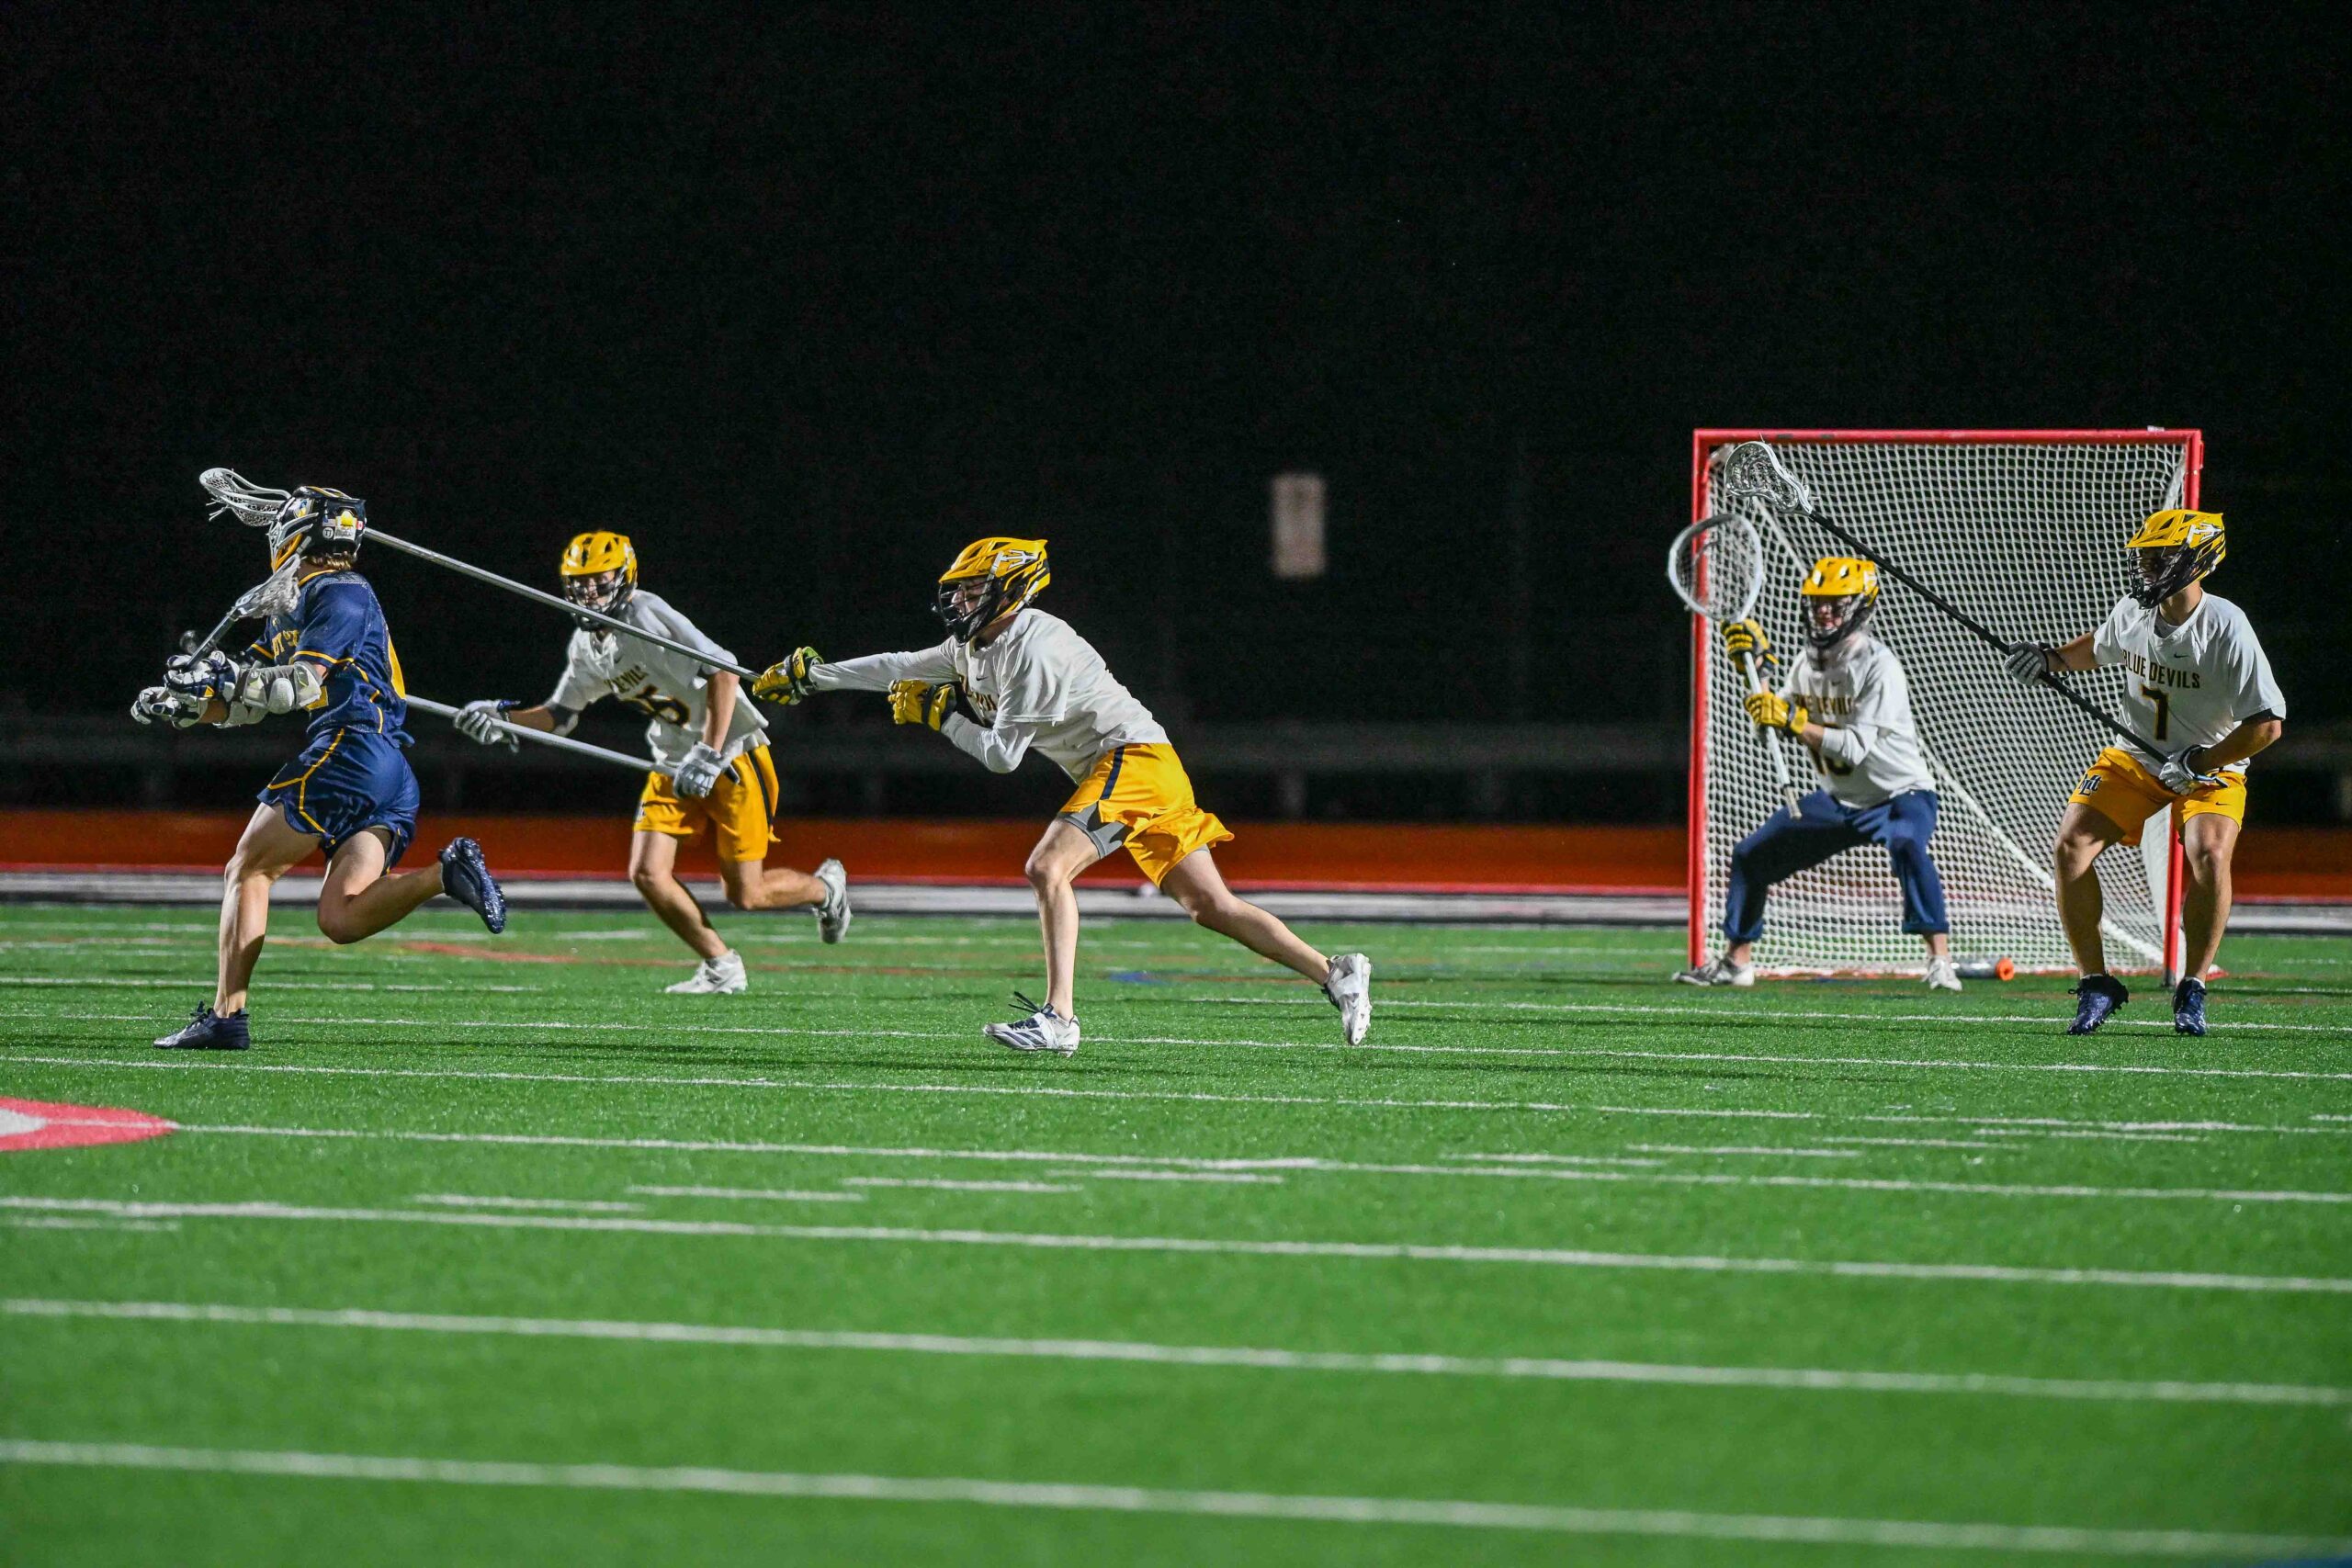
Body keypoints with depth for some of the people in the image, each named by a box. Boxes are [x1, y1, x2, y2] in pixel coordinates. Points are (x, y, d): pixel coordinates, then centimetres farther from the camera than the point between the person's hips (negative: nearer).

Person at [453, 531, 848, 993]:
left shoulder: (645, 614, -22)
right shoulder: (587, 647, 5)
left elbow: (723, 672, -27)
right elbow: (560, 715, 16)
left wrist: (708, 756, -29)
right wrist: (503, 716, -3)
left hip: (733, 754, -8)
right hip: (674, 765, 8)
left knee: (745, 895, -4)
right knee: (647, 874, -8)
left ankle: (823, 887, 28)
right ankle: (721, 966, 9)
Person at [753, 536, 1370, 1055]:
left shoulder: (1034, 650, -16)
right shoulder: (977, 645, 13)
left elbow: (1003, 754, -16)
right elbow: (902, 670, 23)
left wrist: (941, 716, -3)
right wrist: (810, 676, 26)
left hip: (1131, 756, -10)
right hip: (1131, 769, 10)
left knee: (1047, 868, -19)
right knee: (1211, 904, 7)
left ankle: (1058, 1018, -25)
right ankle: (1334, 973, 6)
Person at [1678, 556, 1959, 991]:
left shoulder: (1878, 665, -23)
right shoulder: (1809, 661, 1)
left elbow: (1854, 748, -31)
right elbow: (1774, 720, 8)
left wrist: (1792, 720, -35)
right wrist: (1754, 669, -4)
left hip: (1900, 794, -8)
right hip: (1839, 800, 8)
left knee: (1907, 846, -39)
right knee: (1751, 855, 10)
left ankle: (1941, 961, -40)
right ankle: (1735, 961, 26)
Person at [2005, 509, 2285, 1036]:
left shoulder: (2226, 628, -23)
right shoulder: (2133, 611, -5)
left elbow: (2267, 724, -22)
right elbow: (2100, 647, 21)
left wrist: (2197, 764, -22)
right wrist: (2052, 659, 2)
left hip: (2212, 769, -5)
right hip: (2134, 758, 5)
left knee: (2209, 856, -30)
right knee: (2070, 848, -13)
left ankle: (2192, 989, -11)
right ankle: (2096, 984, 0)